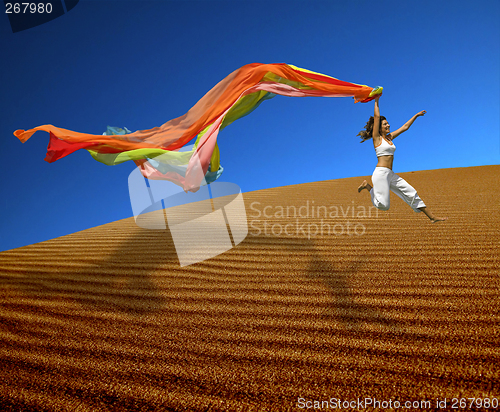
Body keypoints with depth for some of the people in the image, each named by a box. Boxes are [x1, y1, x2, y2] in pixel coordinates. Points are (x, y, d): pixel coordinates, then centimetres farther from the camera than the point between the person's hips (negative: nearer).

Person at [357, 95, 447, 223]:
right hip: (381, 173, -8)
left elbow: (405, 127, 26)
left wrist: (416, 115, 30)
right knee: (383, 205, -13)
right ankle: (367, 186, 10)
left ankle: (432, 217, 13)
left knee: (411, 193, 6)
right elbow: (376, 117, -7)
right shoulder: (376, 137, -3)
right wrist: (376, 101, -1)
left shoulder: (389, 137, 17)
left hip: (390, 175, 8)